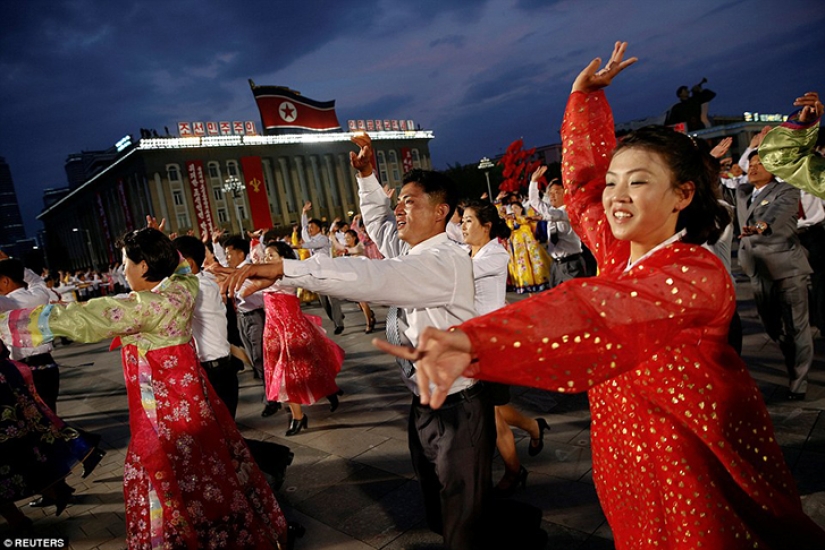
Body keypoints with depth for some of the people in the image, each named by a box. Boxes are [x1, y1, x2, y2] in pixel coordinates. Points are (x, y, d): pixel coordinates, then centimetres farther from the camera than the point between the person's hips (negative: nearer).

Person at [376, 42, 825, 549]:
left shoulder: (695, 273, -24)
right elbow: (583, 181, 11)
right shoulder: (618, 254, -1)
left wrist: (475, 342, -56)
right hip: (628, 461, 7)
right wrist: (587, 96, 14)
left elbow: (596, 314, -42)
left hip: (693, 468, -6)